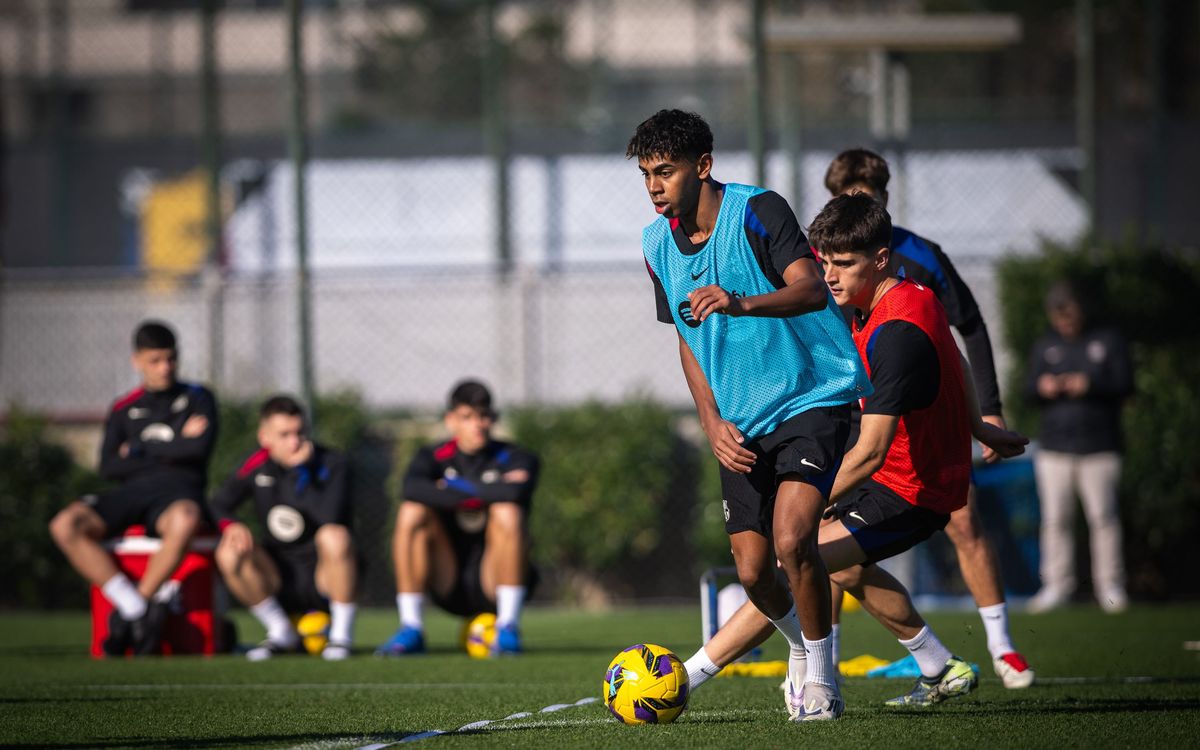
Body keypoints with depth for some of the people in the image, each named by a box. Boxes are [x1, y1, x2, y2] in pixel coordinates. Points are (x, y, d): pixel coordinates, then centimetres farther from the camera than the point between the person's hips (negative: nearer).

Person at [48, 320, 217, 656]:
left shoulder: (197, 399, 13)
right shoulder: (123, 410, 18)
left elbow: (200, 448, -5)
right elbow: (108, 467, 5)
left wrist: (141, 450, 2)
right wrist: (173, 448, 0)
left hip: (177, 492, -3)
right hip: (131, 492, 3)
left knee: (185, 521, -43)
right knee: (65, 525, -28)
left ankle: (141, 599, -25)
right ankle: (134, 607, -27)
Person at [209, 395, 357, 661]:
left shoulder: (331, 463, -10)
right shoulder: (257, 465, 0)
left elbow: (330, 516, -27)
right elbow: (218, 505, 2)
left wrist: (300, 470, -25)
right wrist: (230, 525, -21)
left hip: (324, 577, -3)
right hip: (279, 580, 3)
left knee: (335, 537, -35)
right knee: (230, 553, -23)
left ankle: (342, 634, -17)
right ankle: (281, 634, -2)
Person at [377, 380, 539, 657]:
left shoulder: (515, 459, -2)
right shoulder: (434, 458, 2)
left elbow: (517, 493, -28)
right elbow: (413, 488, -24)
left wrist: (458, 488, -16)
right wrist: (483, 494, -22)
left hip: (492, 585, -2)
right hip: (449, 588, 2)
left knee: (508, 513, -27)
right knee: (411, 512, -20)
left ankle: (508, 628, -20)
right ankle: (411, 629, -18)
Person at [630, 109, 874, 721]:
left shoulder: (759, 212, -16)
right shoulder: (658, 244, 4)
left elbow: (811, 290, -31)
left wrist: (740, 303, -50)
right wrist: (712, 422, 2)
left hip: (812, 399, -6)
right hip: (740, 419, 6)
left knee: (791, 538, -23)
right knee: (753, 570, 0)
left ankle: (820, 676, -4)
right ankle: (800, 641, 33)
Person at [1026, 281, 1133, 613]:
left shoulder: (1108, 341, 6)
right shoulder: (1044, 346, 15)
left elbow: (1125, 384, -3)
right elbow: (1030, 390, 10)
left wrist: (1090, 385, -19)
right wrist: (1041, 388, -14)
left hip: (1099, 448, -3)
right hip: (1054, 449, 3)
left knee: (1103, 517, -5)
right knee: (1055, 519, -1)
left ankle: (1109, 585, 1)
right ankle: (1057, 584, 4)